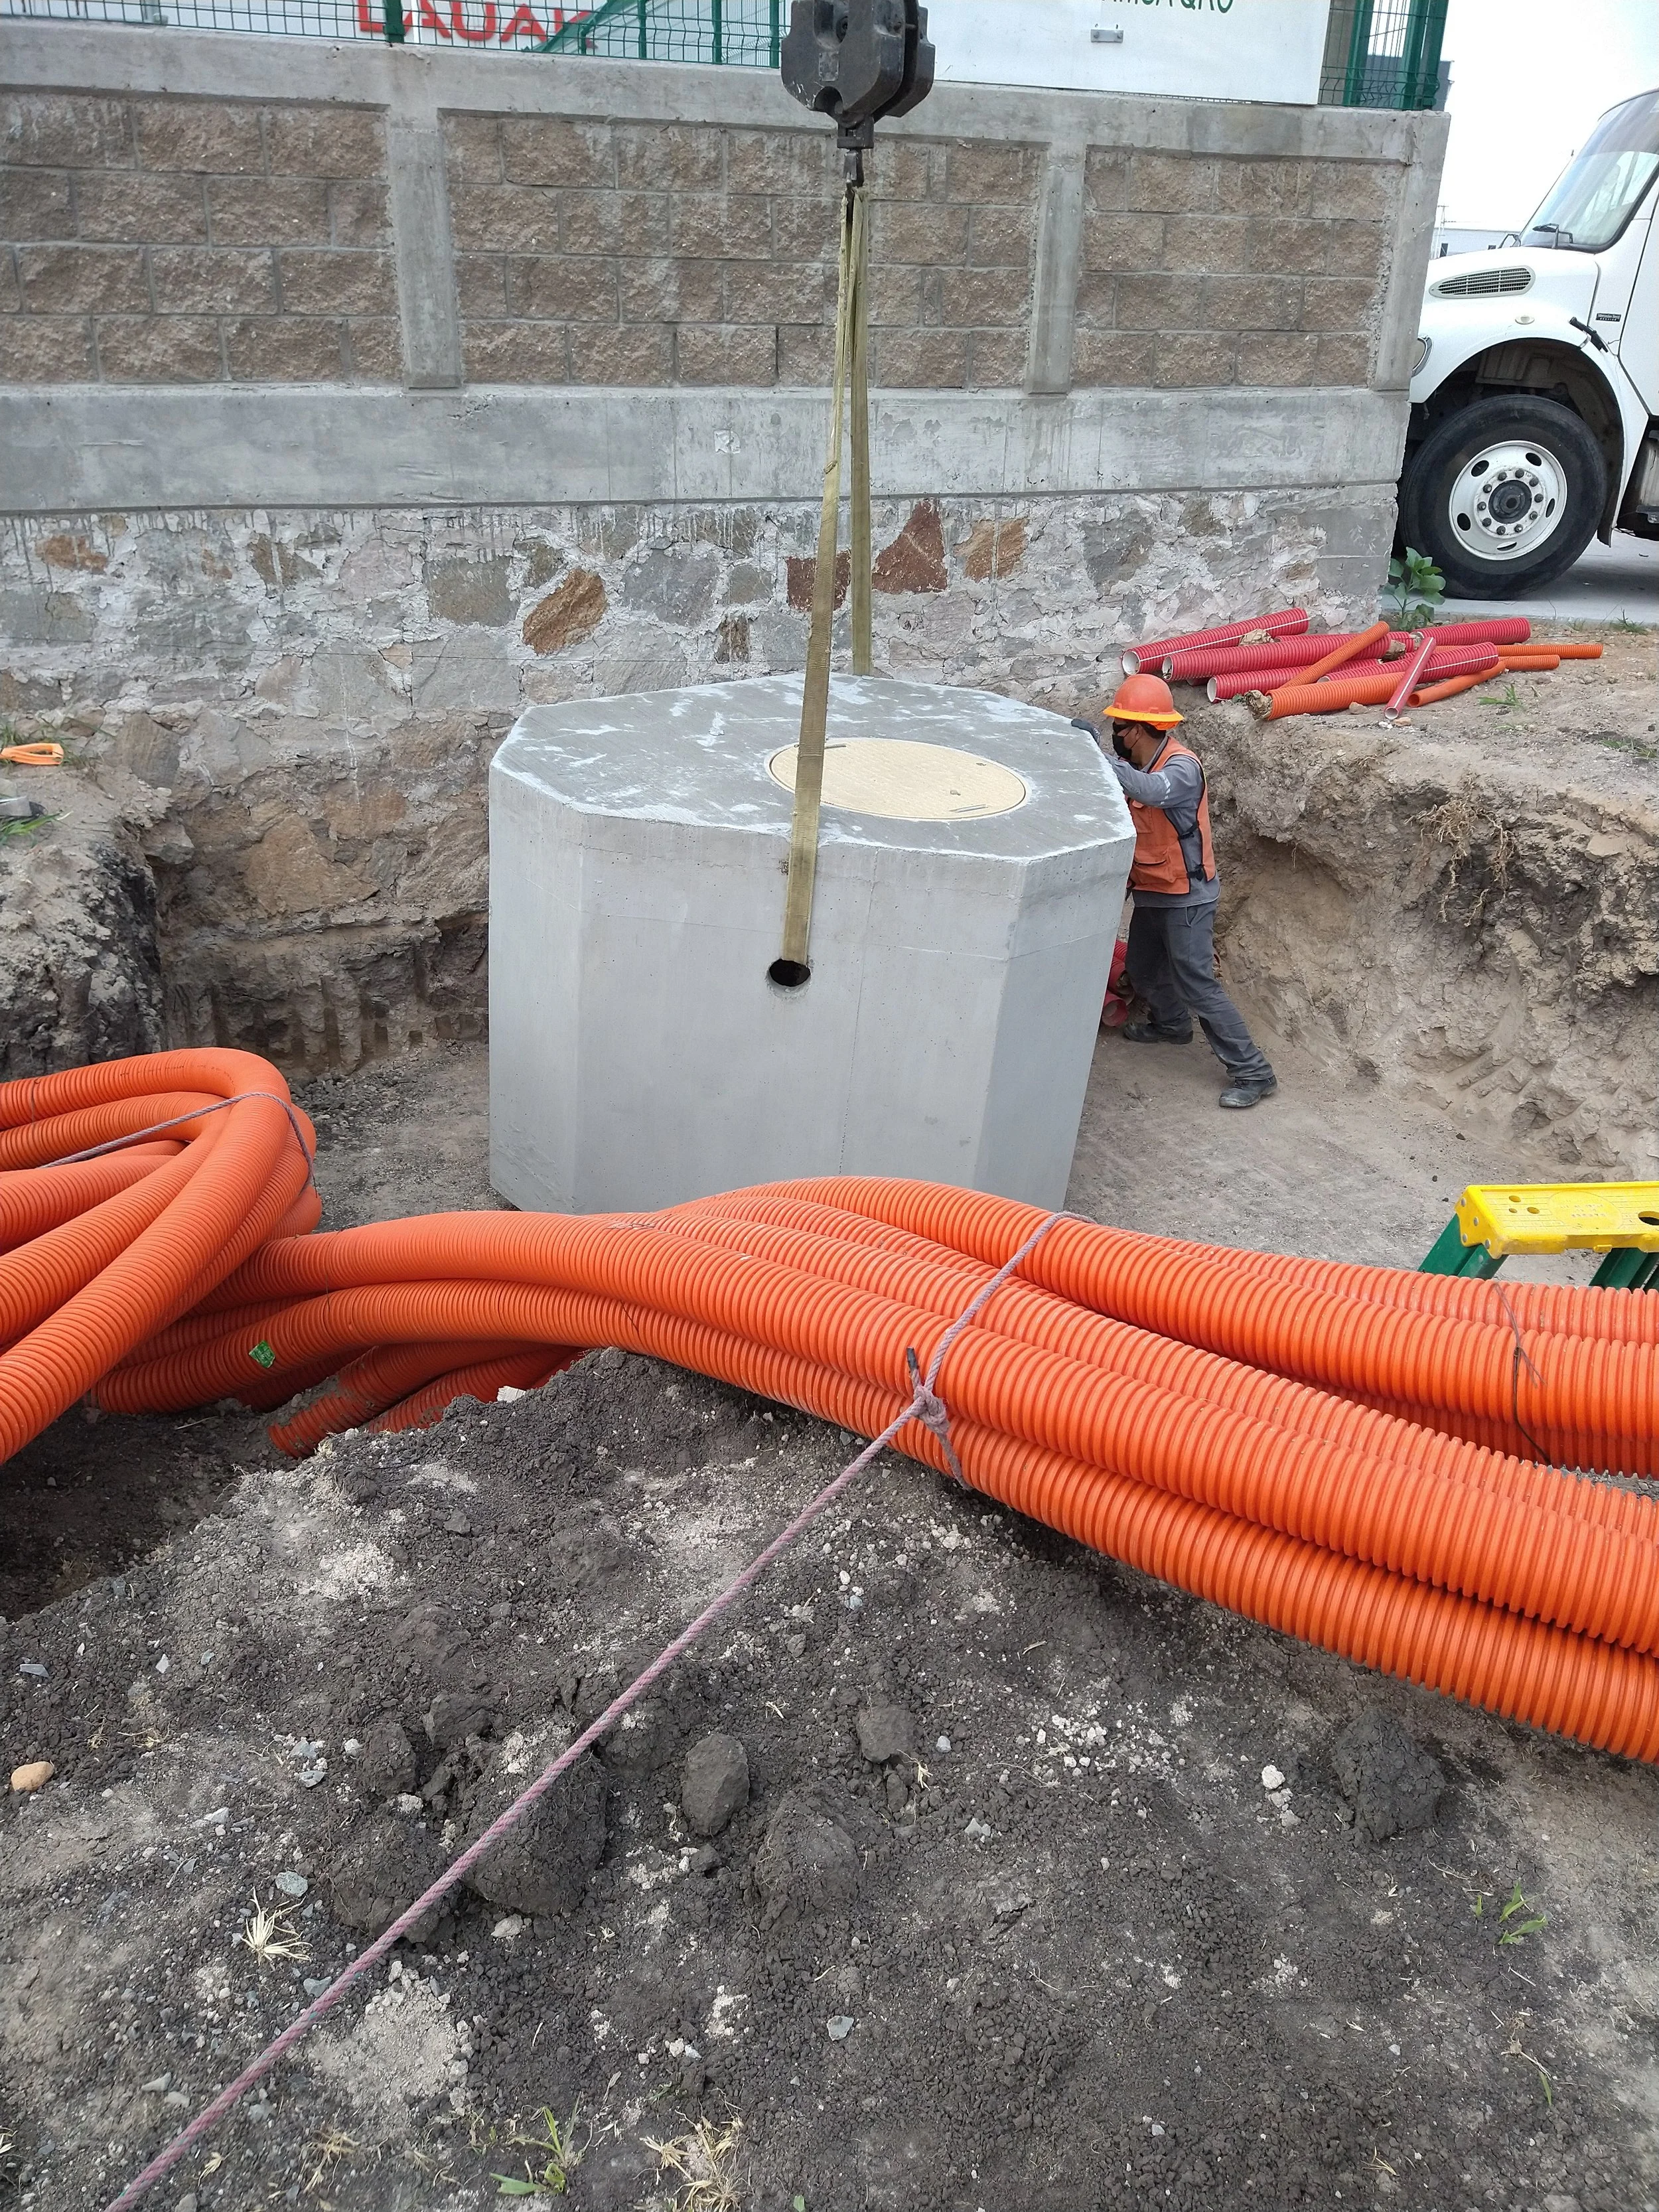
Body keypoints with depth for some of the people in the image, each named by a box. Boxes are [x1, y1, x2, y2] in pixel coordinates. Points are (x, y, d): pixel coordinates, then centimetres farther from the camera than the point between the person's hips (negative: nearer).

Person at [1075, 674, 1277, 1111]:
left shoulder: (1181, 766, -25)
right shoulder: (1135, 763, 1)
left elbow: (1152, 791, -45)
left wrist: (1099, 751, -45)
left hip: (1187, 897, -9)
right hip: (1151, 891, 9)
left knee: (1196, 985, -10)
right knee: (1143, 970, 24)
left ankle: (1253, 1073, -3)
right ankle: (1171, 1024, 53)